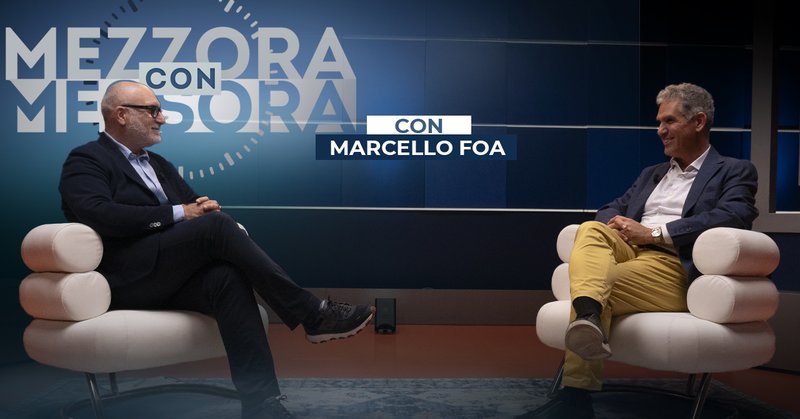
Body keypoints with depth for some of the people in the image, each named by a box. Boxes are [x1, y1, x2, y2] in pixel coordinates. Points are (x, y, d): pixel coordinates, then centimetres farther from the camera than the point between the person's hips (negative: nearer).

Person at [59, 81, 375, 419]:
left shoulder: (158, 164, 26)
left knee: (228, 277, -29)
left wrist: (204, 207, -5)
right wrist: (178, 214, -17)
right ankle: (312, 314, -26)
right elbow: (100, 214, -16)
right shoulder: (86, 160, 3)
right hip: (129, 277, -6)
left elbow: (194, 205, 21)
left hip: (170, 277, 6)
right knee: (216, 225, -28)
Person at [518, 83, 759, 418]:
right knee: (591, 230, -28)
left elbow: (733, 217, -8)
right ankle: (588, 320, -55)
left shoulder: (735, 172, 11)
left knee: (600, 283, -31)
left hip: (671, 265, -5)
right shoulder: (651, 174, 32)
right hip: (626, 251, 5)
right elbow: (613, 209, 26)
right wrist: (613, 224, -2)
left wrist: (653, 233, -14)